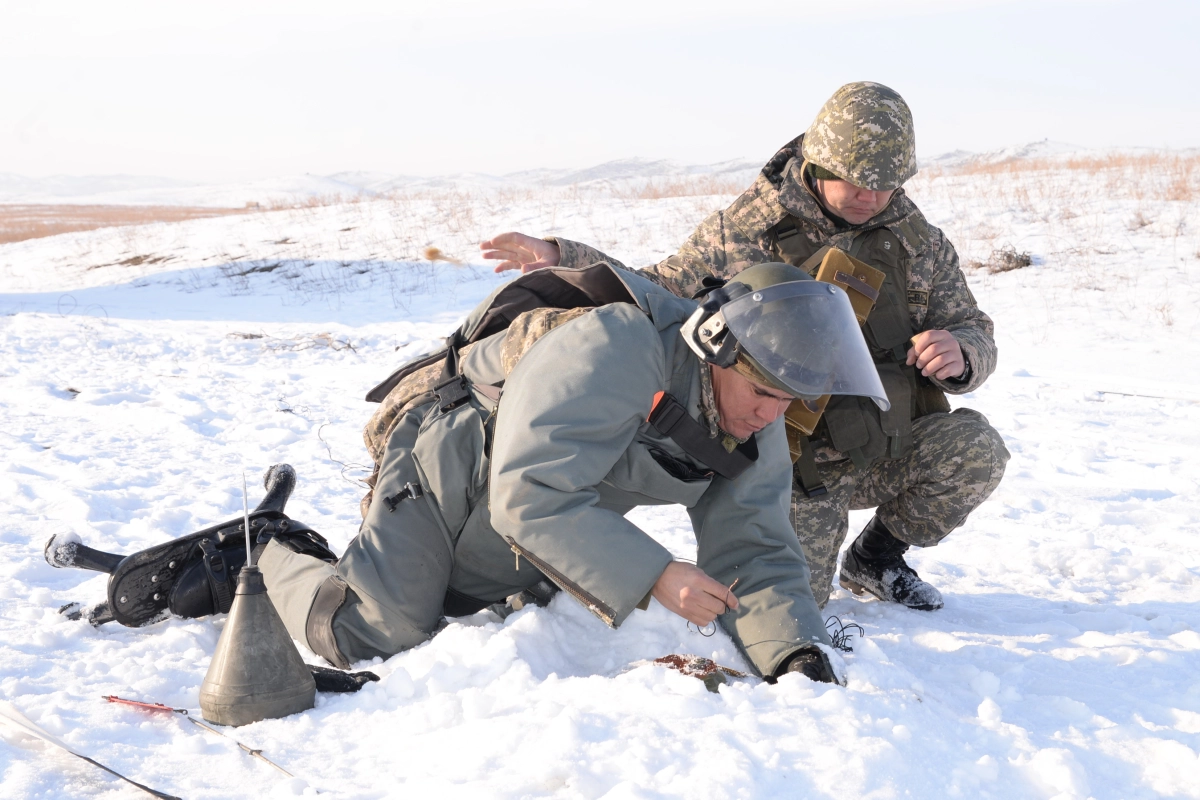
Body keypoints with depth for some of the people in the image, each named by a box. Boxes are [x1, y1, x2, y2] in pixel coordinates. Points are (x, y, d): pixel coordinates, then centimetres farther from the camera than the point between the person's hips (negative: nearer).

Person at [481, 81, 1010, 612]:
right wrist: (558, 260, -9)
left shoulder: (921, 243, 1)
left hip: (889, 449, 3)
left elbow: (975, 333, 8)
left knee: (976, 448, -25)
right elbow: (658, 295, 5)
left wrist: (958, 355, -20)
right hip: (794, 454, -2)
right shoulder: (742, 231, -4)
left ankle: (876, 557, 4)